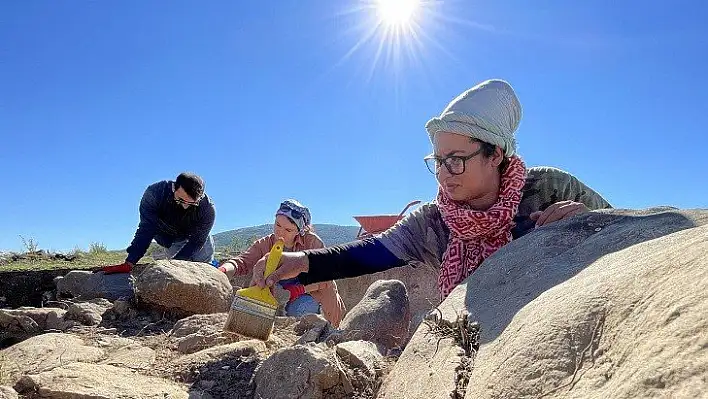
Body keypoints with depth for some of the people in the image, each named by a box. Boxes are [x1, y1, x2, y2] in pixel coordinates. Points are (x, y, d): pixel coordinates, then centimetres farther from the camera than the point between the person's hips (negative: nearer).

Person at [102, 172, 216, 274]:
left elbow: (197, 241, -30)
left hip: (189, 236, -1)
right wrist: (129, 264, -40)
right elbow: (146, 229, -35)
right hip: (164, 235, 1)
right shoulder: (155, 192, -38)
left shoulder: (208, 209, -37)